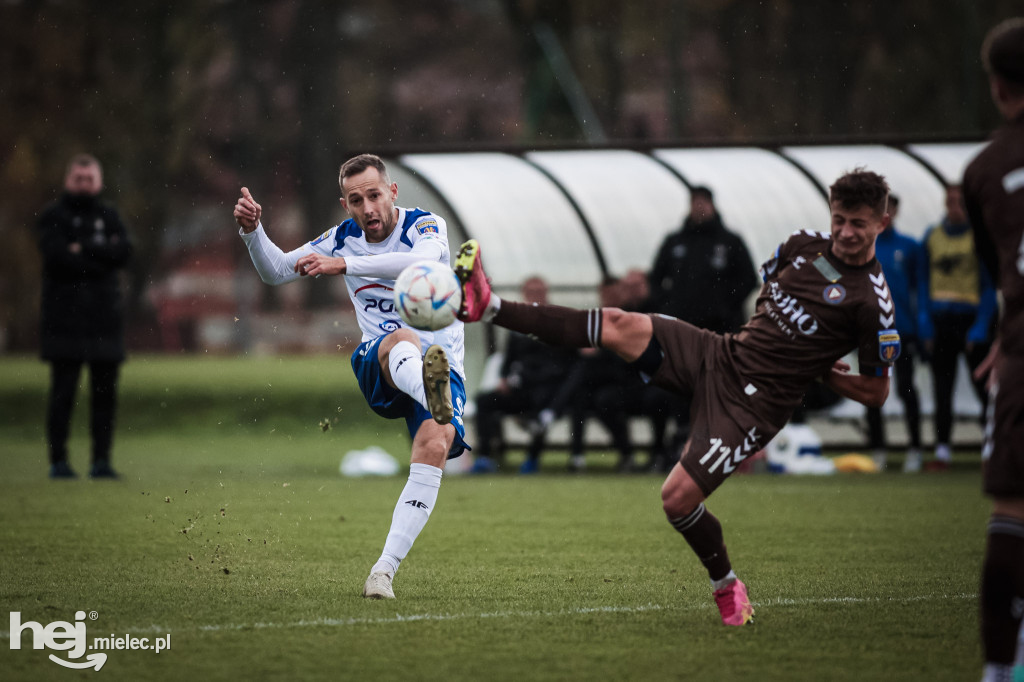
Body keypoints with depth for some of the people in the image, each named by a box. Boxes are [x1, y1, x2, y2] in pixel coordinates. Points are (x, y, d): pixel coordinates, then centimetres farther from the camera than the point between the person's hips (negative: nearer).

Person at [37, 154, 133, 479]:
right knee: (63, 391, -4)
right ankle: (58, 460, 0)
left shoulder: (109, 216, 14)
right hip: (64, 317, -4)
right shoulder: (53, 216, 2)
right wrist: (103, 254, -8)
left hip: (105, 318, 4)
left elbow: (124, 253, -2)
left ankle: (102, 460, 8)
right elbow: (57, 256, -14)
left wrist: (83, 249, -10)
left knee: (105, 392, 3)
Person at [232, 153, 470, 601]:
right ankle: (434, 396, -76)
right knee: (402, 340, -37)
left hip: (443, 365, -1)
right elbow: (275, 272, 19)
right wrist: (252, 230, -2)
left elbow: (423, 262, -29)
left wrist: (344, 265, -32)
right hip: (377, 368, 1)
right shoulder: (344, 238, 10)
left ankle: (385, 570, -30)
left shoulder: (426, 225, -4)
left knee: (434, 446, -30)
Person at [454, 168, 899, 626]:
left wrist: (817, 371, -6)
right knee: (619, 325, -13)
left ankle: (727, 587, 12)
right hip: (722, 355, 6)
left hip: (754, 403, -6)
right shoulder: (804, 246, 6)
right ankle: (489, 308, -14)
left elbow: (877, 392, -7)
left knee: (678, 498, -15)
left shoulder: (871, 300, -13)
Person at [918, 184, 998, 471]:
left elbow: (990, 285, -4)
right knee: (942, 389, 4)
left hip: (970, 318, -4)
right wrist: (924, 320, 2)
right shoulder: (932, 236, 10)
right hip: (940, 323, 4)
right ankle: (943, 450, 7)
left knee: (983, 387, -2)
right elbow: (923, 282, 12)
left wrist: (981, 326, -11)